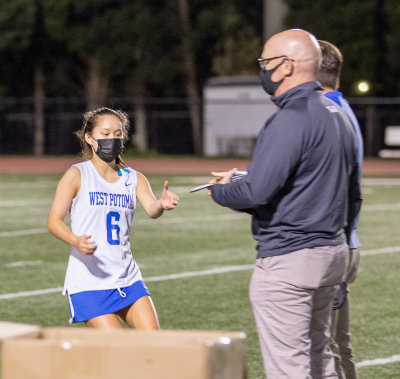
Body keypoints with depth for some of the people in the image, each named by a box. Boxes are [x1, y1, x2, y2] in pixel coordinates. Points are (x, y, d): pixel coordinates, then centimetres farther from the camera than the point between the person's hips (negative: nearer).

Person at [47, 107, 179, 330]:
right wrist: (76, 241, -29)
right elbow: (54, 220, -8)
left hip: (127, 278, 5)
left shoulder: (134, 178, 9)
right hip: (88, 281, -5)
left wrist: (162, 205, -34)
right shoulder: (78, 175, -3)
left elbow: (151, 209, -9)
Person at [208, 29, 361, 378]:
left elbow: (256, 192, -22)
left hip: (287, 260, -10)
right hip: (332, 256, 10)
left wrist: (220, 190, -2)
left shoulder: (291, 119, -17)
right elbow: (353, 196, 20)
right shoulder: (338, 115, 14)